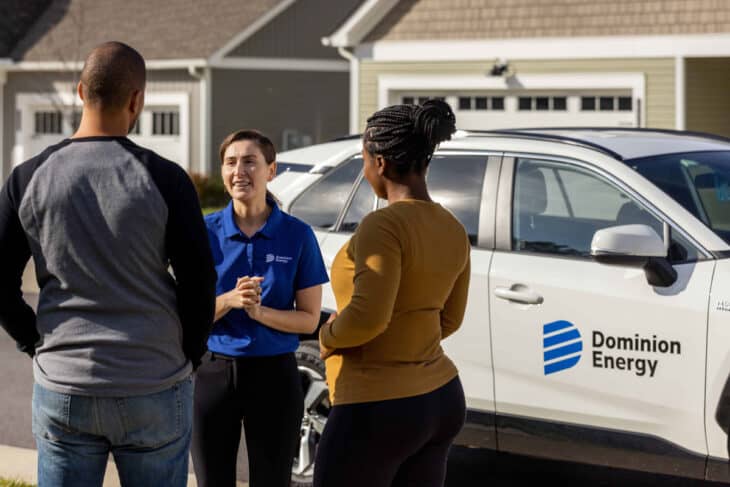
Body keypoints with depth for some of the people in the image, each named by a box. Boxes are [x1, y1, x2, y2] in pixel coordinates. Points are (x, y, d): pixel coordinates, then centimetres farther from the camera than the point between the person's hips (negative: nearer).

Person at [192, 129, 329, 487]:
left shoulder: (297, 235, -4)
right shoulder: (205, 232, -2)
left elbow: (309, 320, -3)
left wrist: (259, 311, -20)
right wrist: (230, 300, -20)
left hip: (274, 376, -1)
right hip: (213, 373, 1)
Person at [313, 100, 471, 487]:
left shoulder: (383, 226, -18)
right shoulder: (453, 230, 8)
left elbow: (367, 317, -26)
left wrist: (328, 337, -8)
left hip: (379, 409, -8)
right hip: (441, 399, 8)